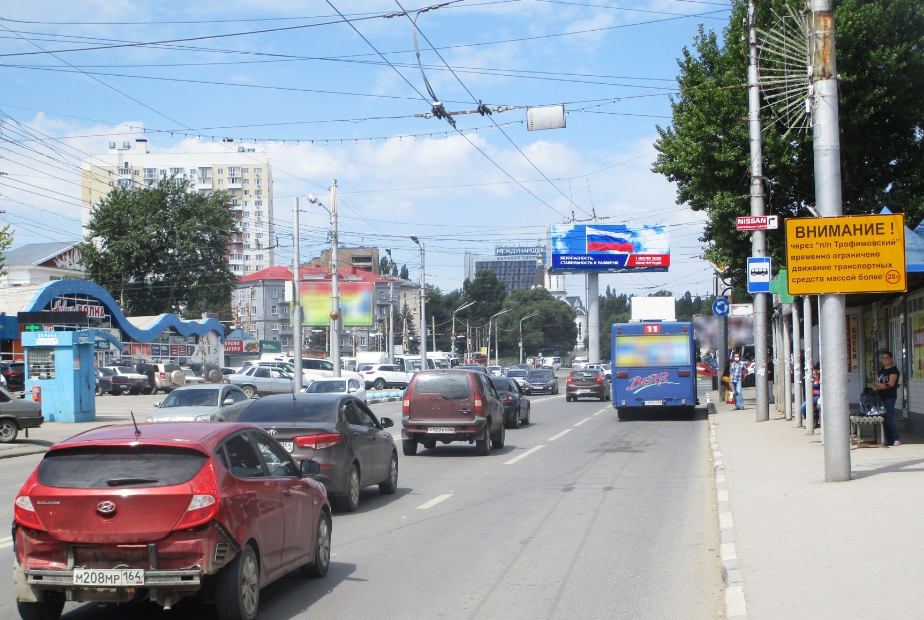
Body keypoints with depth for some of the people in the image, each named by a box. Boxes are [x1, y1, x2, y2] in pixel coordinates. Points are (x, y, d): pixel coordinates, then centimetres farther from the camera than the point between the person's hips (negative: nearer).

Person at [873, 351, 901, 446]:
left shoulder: (893, 370, -4)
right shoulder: (881, 370, 19)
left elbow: (891, 384, -12)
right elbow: (876, 382, 12)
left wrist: (878, 387, -6)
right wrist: (880, 385, -10)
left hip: (890, 396, -7)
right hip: (881, 396, 7)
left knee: (888, 417, -15)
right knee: (884, 418, 5)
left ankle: (896, 438, -10)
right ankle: (889, 439, 9)